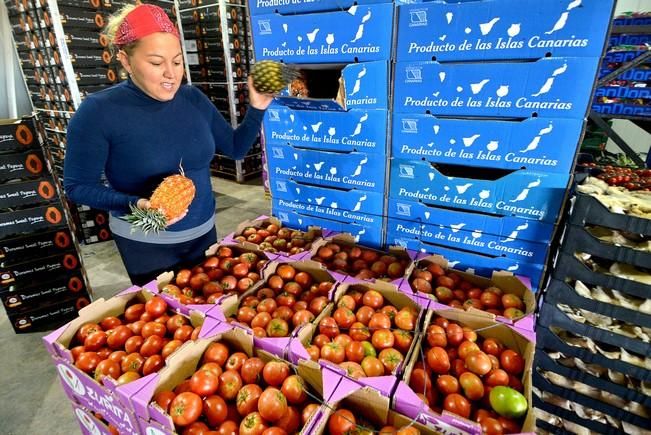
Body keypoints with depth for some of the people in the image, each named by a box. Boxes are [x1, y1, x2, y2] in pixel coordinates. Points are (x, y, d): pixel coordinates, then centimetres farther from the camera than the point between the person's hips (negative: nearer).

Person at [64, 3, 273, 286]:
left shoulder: (194, 99, -4)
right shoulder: (98, 111, -17)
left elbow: (236, 148, 4)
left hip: (204, 232, 5)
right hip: (145, 243, -4)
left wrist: (256, 108, -9)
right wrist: (134, 204, -28)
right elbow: (77, 186, -11)